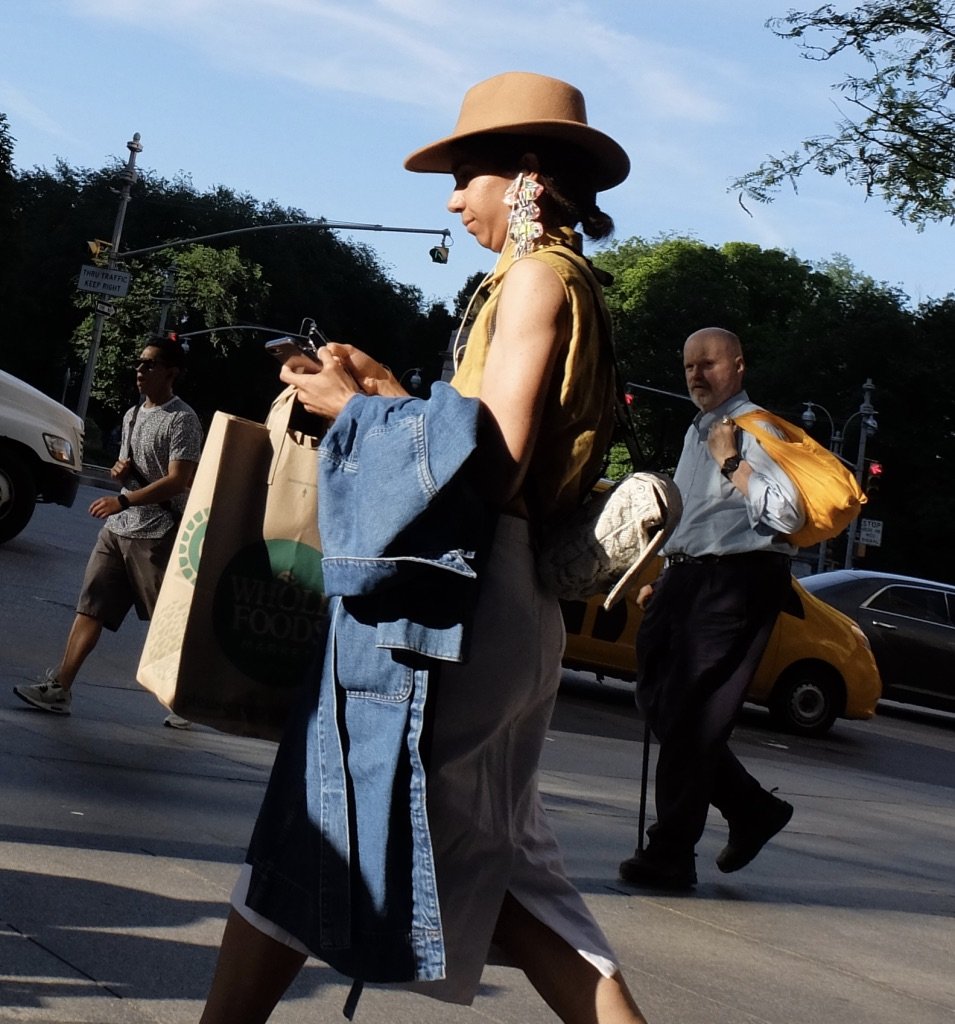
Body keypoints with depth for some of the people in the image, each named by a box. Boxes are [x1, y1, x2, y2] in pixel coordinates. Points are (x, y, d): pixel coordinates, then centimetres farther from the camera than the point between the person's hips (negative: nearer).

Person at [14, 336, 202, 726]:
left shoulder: (182, 420, -11)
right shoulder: (133, 415, 16)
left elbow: (179, 481, -20)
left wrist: (123, 500, -27)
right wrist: (119, 469, 3)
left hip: (157, 535, -8)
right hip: (117, 529, 8)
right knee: (90, 607, 1)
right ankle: (59, 688, 0)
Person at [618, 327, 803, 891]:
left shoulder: (756, 430, -9)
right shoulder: (697, 433, 21)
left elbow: (787, 512, -22)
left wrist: (731, 462, -19)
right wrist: (664, 580, 25)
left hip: (737, 584, -9)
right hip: (689, 579, 9)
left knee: (691, 717, -8)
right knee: (658, 701, 7)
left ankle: (671, 854, 0)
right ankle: (752, 809, 21)